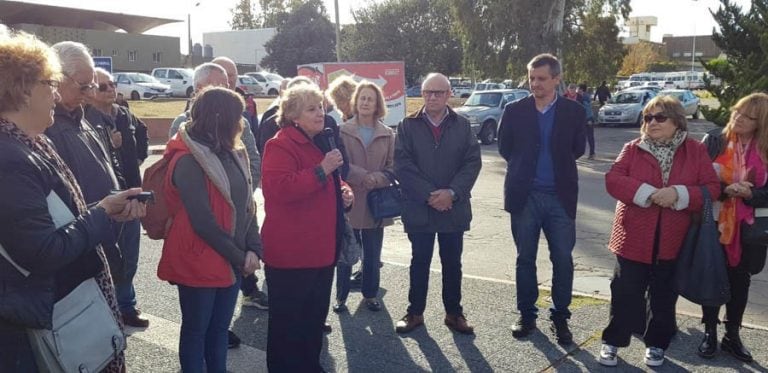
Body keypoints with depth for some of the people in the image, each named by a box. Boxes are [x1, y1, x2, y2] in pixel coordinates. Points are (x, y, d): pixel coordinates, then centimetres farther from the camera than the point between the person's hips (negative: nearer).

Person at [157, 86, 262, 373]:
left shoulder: (232, 154, 7)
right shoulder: (188, 161, -18)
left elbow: (247, 205, 6)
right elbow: (203, 222, -20)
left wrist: (253, 249, -7)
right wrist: (239, 257, -12)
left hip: (232, 260, 7)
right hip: (199, 262, -7)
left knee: (220, 327, 18)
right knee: (196, 330, 9)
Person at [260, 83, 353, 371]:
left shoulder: (321, 142, 15)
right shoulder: (280, 145, -13)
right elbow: (280, 189, -27)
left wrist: (342, 191, 9)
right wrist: (322, 170, -27)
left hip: (321, 249, 9)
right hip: (291, 251, -9)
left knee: (315, 315, 19)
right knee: (288, 320, 2)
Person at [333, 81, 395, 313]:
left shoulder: (387, 134, 5)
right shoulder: (343, 131, -1)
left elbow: (392, 167, 0)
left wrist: (376, 179, -18)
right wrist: (365, 177, -20)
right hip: (349, 201, -2)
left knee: (373, 255, 12)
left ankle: (370, 294, 27)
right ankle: (341, 296, 20)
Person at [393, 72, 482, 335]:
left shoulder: (462, 125, 4)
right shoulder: (408, 126, 0)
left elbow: (473, 162, -2)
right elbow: (402, 165, -7)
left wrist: (452, 192, -14)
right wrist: (428, 195, -14)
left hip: (454, 208, 1)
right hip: (418, 208, -1)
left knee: (452, 262, 11)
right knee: (420, 262, 10)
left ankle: (454, 313, 24)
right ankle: (415, 312, 23)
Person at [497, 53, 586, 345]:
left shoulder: (574, 111, 0)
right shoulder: (515, 110, 1)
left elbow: (577, 150, 6)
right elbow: (505, 148, 7)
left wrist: (557, 168, 9)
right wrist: (525, 168, 7)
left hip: (561, 196, 0)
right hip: (525, 195, 0)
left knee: (563, 260, 3)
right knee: (525, 259, 10)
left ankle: (560, 317, 18)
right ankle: (527, 315, 23)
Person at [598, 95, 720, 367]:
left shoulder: (695, 150, 0)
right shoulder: (633, 149, 0)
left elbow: (712, 188, -4)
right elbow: (612, 180, -10)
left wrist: (679, 194, -21)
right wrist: (646, 193, -23)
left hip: (672, 240, 1)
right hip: (634, 238, -1)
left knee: (664, 296, 14)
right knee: (625, 293, 5)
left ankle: (656, 344, 31)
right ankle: (612, 341, 20)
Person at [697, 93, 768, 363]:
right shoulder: (713, 141, -3)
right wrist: (725, 190, -24)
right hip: (714, 222, -1)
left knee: (740, 281, 11)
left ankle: (732, 335, 27)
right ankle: (710, 333, 23)